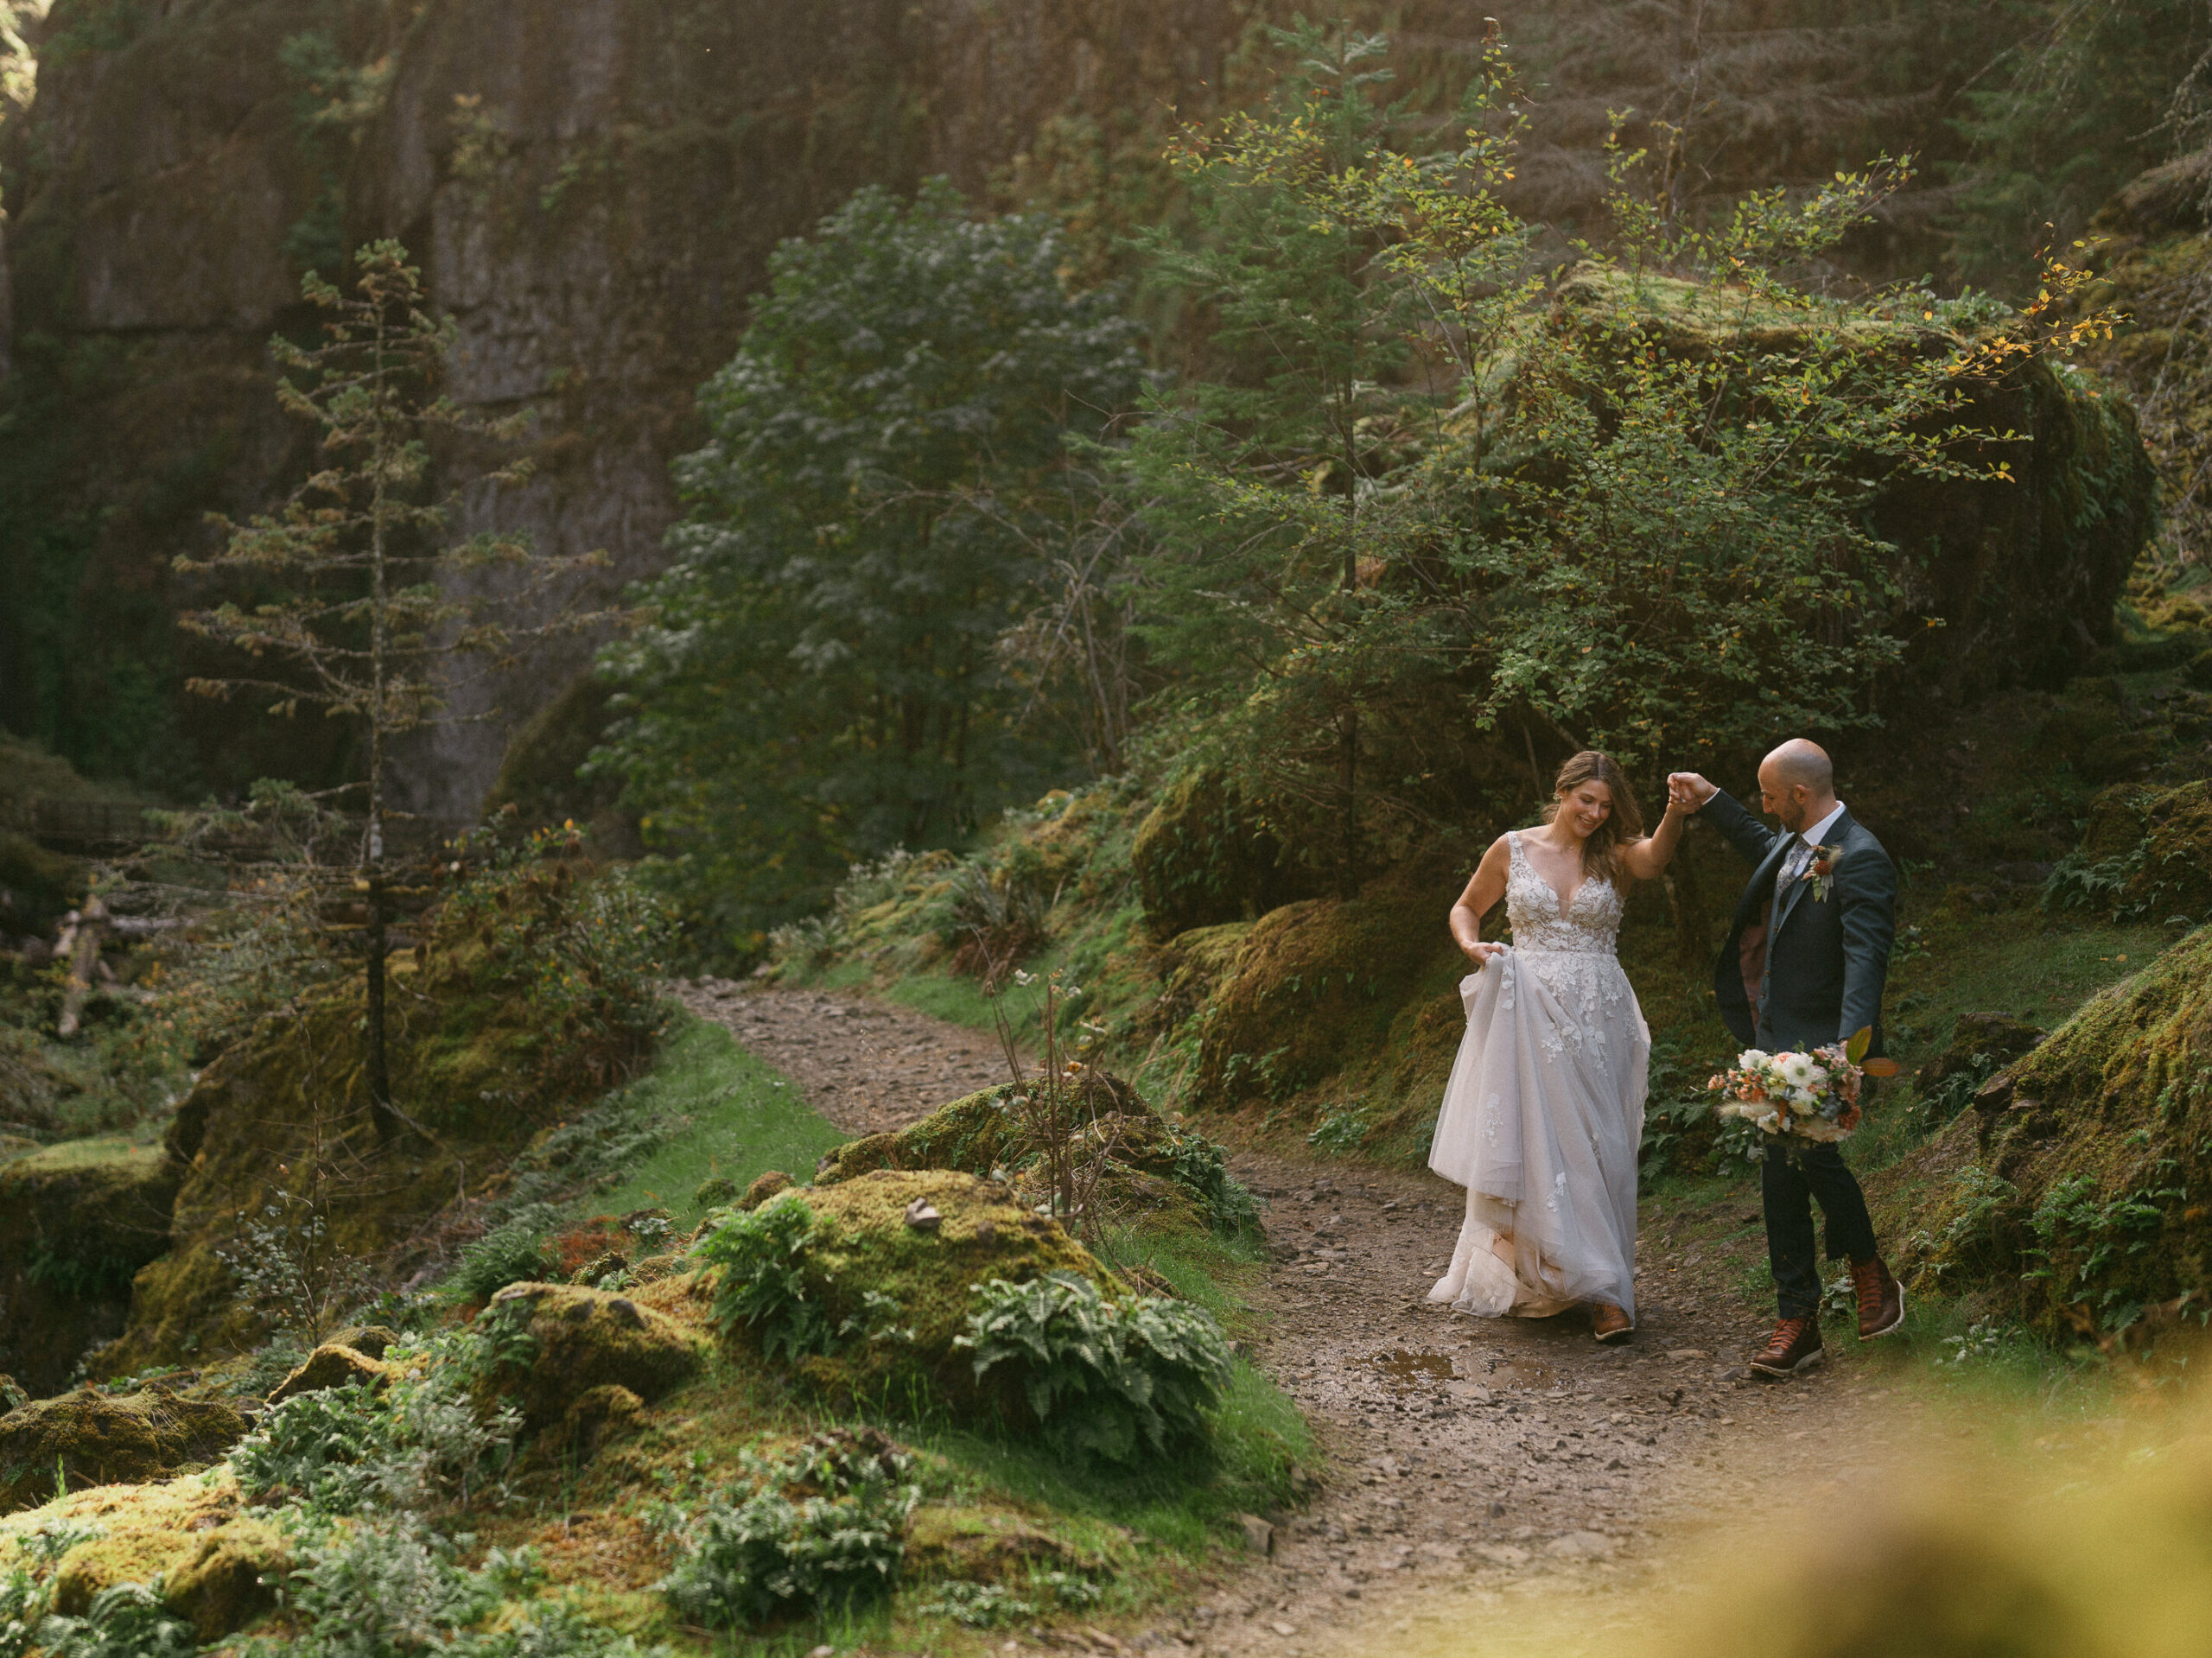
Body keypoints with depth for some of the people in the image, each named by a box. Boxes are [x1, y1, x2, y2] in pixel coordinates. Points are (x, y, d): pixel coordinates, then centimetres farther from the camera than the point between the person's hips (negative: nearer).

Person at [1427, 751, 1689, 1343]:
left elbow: (1655, 856, -21)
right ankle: (1596, 1284, 6)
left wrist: (1677, 810, -41)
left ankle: (1601, 1289, 9)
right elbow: (1466, 908, 17)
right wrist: (1472, 945, -5)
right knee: (1538, 1143, -4)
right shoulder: (1512, 849, 5)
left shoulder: (1614, 857, 2)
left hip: (1598, 1016, 0)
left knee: (1597, 1144, 1)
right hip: (1531, 1015, 0)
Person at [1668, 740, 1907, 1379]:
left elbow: (1866, 959, -28)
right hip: (1777, 1039, 9)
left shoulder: (1859, 859, -17)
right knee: (1781, 1172, 7)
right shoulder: (1797, 845, 11)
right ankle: (1797, 1324, 14)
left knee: (1812, 1149, -21)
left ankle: (1871, 1274, 5)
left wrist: (1848, 1047, -40)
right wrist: (1712, 803, 36)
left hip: (1820, 1042, -9)